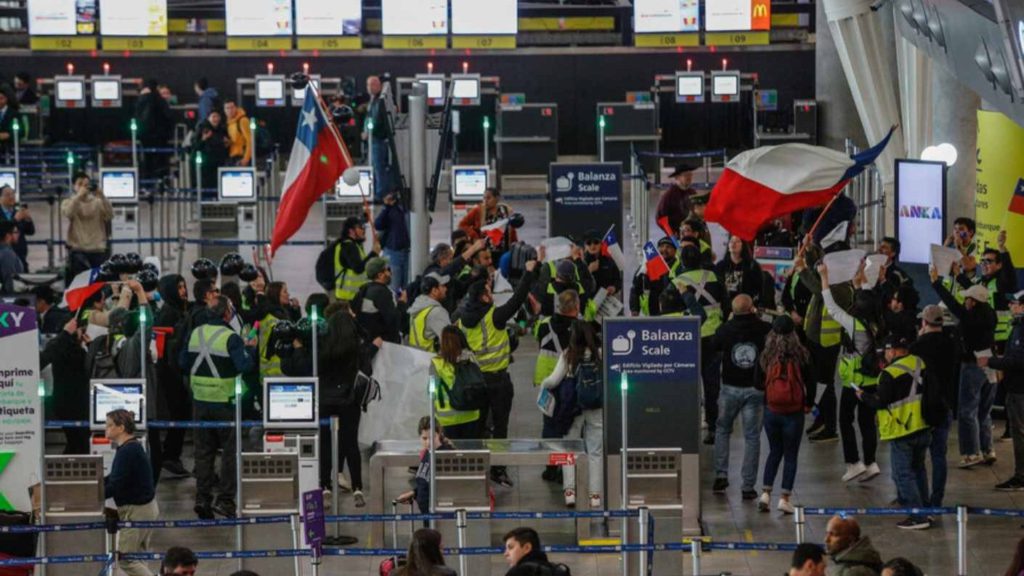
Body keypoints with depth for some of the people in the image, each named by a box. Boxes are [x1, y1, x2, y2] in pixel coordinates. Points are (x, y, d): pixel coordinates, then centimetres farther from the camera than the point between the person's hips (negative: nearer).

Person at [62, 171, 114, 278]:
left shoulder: (98, 202, 10)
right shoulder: (68, 202, 6)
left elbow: (110, 216, -5)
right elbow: (68, 213, -16)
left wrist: (102, 198, -16)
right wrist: (79, 195, -22)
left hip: (98, 250, 2)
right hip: (78, 250, -2)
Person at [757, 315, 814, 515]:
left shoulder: (766, 356, -6)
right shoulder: (802, 355, -10)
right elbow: (810, 382, -2)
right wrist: (808, 404, 13)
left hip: (771, 410, 2)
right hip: (794, 412, -2)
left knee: (774, 451, 19)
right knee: (790, 455, 8)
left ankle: (765, 493, 10)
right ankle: (784, 498, 5)